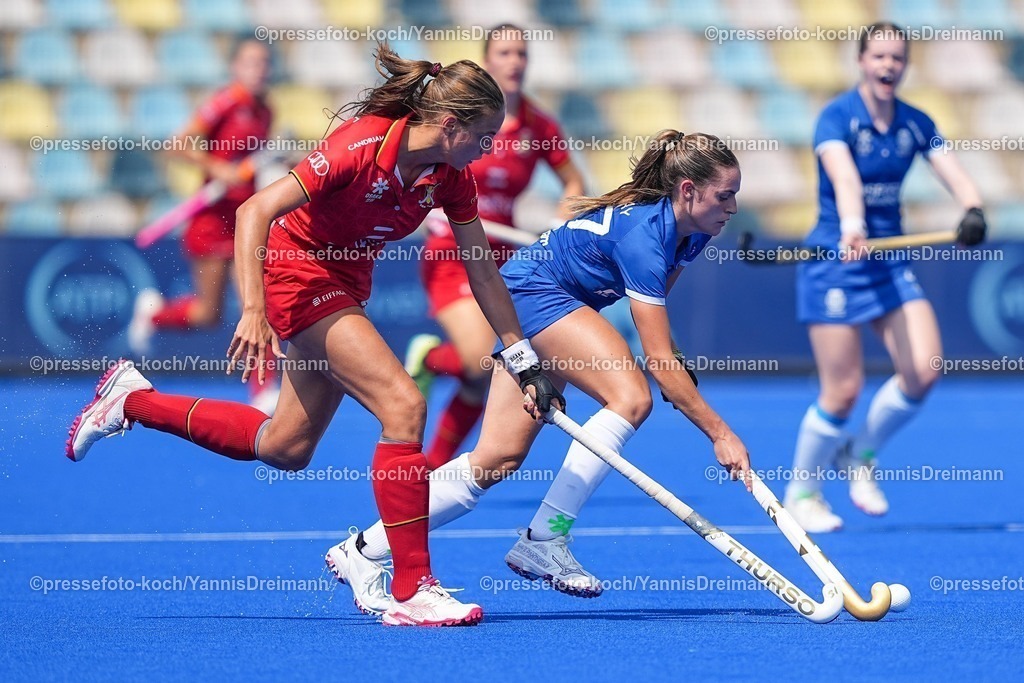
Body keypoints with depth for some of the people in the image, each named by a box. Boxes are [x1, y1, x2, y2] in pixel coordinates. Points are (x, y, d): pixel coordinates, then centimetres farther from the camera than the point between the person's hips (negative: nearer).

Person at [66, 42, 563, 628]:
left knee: (285, 448, 16)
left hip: (345, 288, 9)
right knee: (404, 405, -23)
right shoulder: (361, 148, -28)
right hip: (298, 273, -9)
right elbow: (255, 213, -28)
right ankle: (412, 591, -21)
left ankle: (133, 400, 32)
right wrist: (254, 311, -36)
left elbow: (484, 273, 3)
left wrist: (525, 361, 2)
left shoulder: (451, 177, -7)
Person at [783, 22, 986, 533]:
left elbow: (953, 172, -8)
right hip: (834, 263, -5)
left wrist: (973, 210, -30)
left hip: (889, 260, 5)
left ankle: (860, 454, 17)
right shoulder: (838, 117, -14)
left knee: (923, 371, -10)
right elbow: (844, 176, -32)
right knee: (843, 390, -7)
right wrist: (851, 228, -51)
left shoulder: (915, 124, 4)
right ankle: (801, 492, 17)